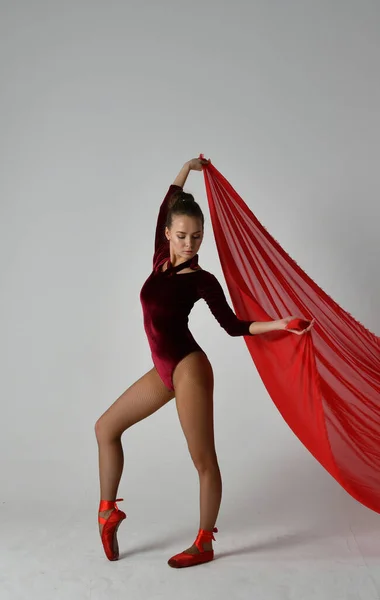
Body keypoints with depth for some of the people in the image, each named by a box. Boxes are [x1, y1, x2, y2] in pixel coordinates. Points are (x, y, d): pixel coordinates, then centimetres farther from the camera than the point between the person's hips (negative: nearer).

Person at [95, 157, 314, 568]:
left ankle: (204, 544, 17)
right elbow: (165, 209, 18)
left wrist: (280, 324, -14)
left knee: (203, 460, 1)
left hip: (188, 368, -7)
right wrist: (186, 170, 22)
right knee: (106, 427, 14)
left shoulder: (202, 279, -9)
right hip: (164, 370, 7)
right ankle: (108, 511, 27)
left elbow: (233, 325, -4)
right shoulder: (161, 261, 6)